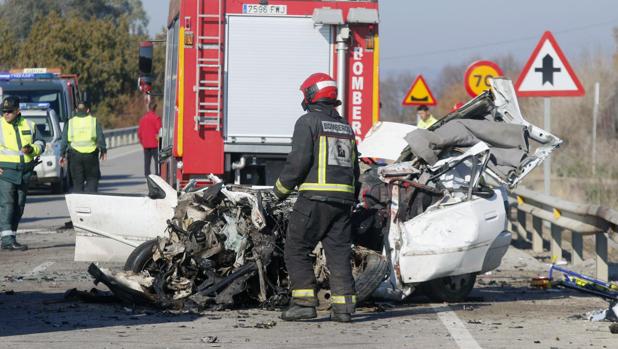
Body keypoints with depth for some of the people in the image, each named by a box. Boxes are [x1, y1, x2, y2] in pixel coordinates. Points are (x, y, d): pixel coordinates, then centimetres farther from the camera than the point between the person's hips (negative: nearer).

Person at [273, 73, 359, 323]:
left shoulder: (308, 122, -4)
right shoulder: (345, 126, 18)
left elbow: (299, 161, -13)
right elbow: (354, 168, 20)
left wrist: (281, 189, -1)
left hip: (315, 198, -7)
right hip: (343, 199, 7)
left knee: (297, 250, 0)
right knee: (339, 253, 7)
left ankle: (304, 302, -8)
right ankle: (343, 306, 1)